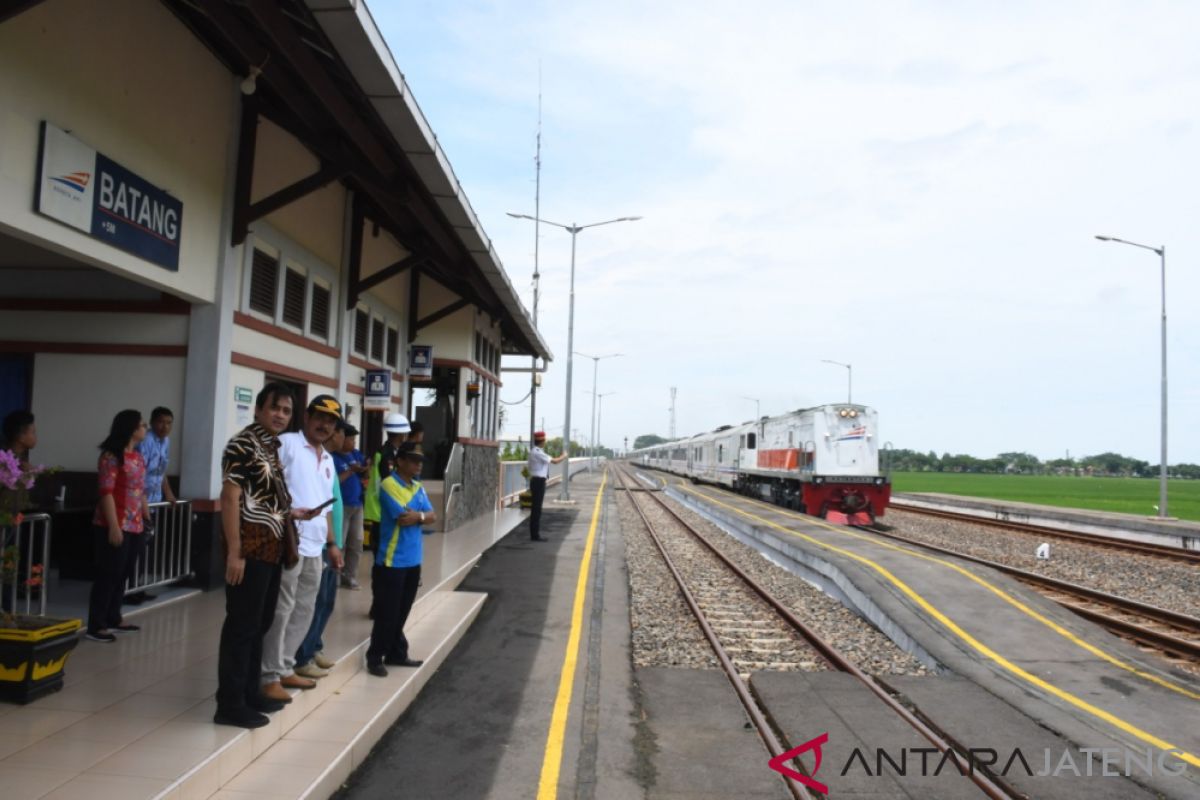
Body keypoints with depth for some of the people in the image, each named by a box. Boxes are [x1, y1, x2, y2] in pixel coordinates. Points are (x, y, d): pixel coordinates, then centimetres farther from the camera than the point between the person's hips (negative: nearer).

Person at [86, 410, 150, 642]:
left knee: (122, 574, 15)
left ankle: (114, 618, 26)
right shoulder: (111, 456, -12)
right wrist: (113, 526, -20)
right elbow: (106, 492, -16)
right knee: (108, 574, -2)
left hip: (135, 526, 8)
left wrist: (147, 519, 16)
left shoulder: (138, 457, 13)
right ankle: (96, 626, 6)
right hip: (116, 526, -8)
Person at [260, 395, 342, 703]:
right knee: (281, 611, -2)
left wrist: (331, 543, 21)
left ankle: (285, 668, 26)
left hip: (314, 546, 8)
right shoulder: (286, 443, -5)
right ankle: (270, 676, 8)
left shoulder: (328, 460, 19)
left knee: (304, 610, 14)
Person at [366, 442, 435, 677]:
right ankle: (375, 658, 12)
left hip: (413, 560, 7)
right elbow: (403, 518, -20)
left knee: (401, 612, 16)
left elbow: (432, 516, 4)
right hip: (392, 561, -7)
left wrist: (417, 516, -15)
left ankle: (396, 654, 27)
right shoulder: (389, 485, -14)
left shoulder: (418, 487, 11)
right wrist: (422, 515, -3)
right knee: (387, 613, 0)